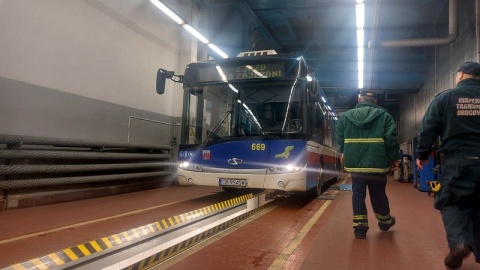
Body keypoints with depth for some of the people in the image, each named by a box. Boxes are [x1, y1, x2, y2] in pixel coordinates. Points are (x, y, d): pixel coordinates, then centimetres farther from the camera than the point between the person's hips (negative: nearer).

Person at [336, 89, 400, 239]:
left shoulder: (345, 116, 4)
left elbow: (340, 138, 8)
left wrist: (344, 153, 25)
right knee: (378, 195, 16)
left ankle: (360, 228, 10)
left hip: (355, 164, 1)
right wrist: (394, 158, 6)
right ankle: (385, 222, 38)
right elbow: (391, 140, -6)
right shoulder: (384, 115, -1)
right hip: (377, 164, 0)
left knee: (358, 195, 8)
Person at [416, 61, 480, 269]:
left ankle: (459, 242, -14)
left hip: (457, 161, -3)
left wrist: (422, 155, 9)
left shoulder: (445, 97, -2)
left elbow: (428, 129, -2)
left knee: (450, 203, 7)